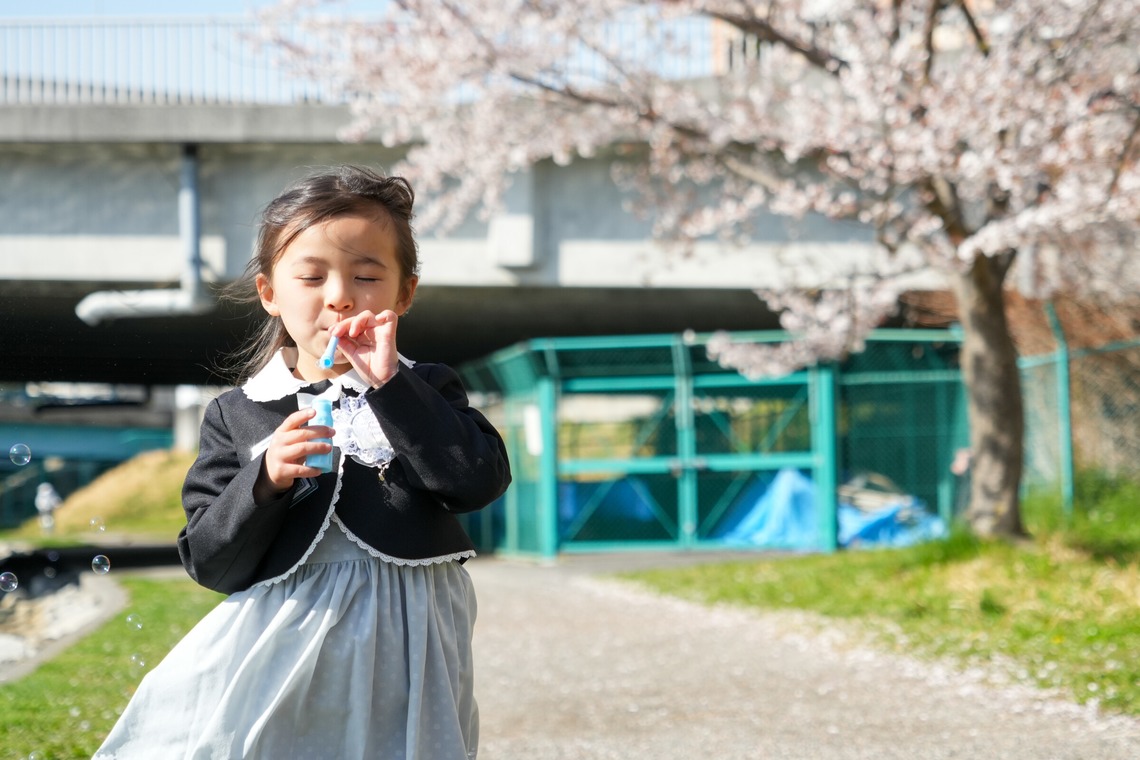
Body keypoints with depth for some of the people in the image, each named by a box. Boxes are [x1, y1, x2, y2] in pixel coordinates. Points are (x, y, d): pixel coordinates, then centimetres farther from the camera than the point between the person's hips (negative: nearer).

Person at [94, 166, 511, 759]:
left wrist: (391, 384, -14)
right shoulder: (237, 415, 7)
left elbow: (481, 481, -12)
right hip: (281, 651, 0)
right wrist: (265, 481, -16)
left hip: (398, 653, 0)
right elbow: (210, 563, 0)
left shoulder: (422, 393, 7)